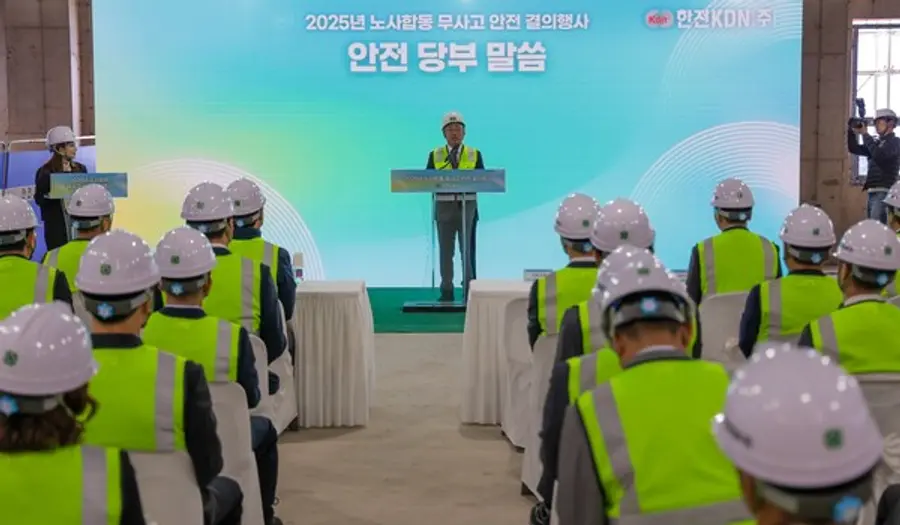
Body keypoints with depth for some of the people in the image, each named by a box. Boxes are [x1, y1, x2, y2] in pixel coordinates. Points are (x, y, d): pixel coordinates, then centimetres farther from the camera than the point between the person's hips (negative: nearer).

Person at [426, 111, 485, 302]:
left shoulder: (475, 154, 8)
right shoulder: (435, 155, 8)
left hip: (467, 205, 0)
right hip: (444, 206, 1)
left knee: (468, 249, 0)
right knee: (445, 250, 3)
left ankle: (469, 290, 6)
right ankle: (446, 291, 7)